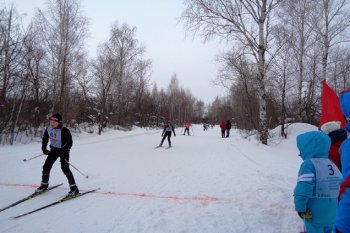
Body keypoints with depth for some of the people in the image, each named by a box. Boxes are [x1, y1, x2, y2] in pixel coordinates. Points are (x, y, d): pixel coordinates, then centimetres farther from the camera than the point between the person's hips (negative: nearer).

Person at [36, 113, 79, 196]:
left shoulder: (64, 131, -25)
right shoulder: (48, 129, -6)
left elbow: (70, 142, -20)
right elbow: (45, 139, 11)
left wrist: (65, 151, -27)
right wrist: (44, 148, 2)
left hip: (63, 150, -6)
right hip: (53, 150, 7)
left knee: (65, 169, -14)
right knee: (46, 167, 10)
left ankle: (74, 188, -7)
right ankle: (44, 184, 35)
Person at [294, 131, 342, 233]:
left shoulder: (309, 164, -20)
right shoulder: (331, 164, 5)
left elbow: (303, 189, -26)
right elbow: (340, 185, 12)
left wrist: (300, 208, -14)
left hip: (315, 214, -7)